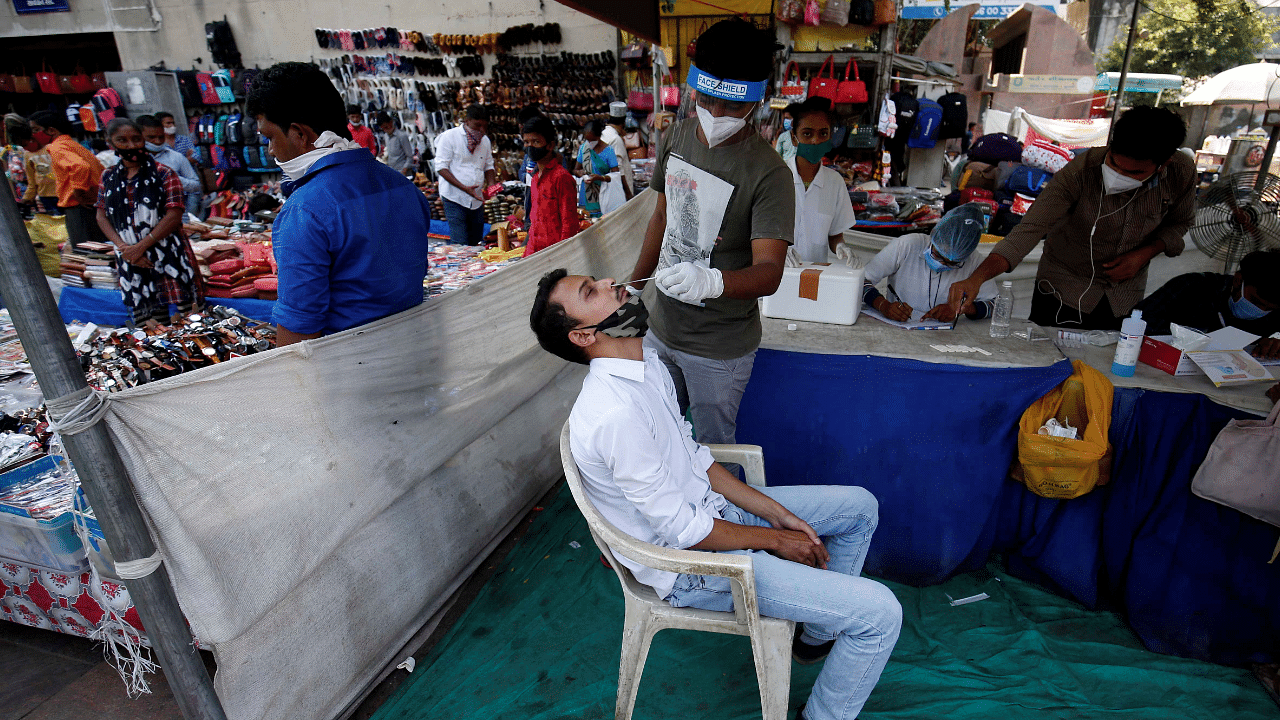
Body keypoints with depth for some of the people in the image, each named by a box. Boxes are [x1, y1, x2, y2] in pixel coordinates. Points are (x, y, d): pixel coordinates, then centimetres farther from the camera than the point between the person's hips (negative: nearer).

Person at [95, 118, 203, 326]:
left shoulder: (163, 174, -3)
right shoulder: (109, 177, 11)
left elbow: (174, 216, -10)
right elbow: (101, 216, 11)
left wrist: (141, 246, -13)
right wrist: (123, 246, -6)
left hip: (169, 257, -4)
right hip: (131, 261, 4)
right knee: (146, 325, 10)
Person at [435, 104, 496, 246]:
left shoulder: (485, 140, 11)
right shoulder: (449, 136, -7)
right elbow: (441, 167, -10)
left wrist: (491, 185, -1)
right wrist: (464, 188, -21)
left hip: (477, 199, 6)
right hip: (455, 198, -6)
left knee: (476, 242, 8)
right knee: (460, 244, -12)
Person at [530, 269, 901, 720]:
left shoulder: (647, 365, -1)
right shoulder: (615, 414, -31)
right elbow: (683, 531, -24)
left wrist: (776, 512, 1)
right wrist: (776, 539, -10)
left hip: (708, 507, 9)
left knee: (859, 506, 15)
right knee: (879, 613, -12)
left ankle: (816, 634, 33)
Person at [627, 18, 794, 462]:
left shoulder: (768, 174, -22)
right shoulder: (677, 137, 0)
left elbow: (769, 272, -28)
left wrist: (712, 281, -49)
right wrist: (632, 288, 17)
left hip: (720, 347, -6)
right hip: (661, 327, 6)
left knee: (713, 450, 11)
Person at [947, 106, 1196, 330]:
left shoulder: (1182, 173, -16)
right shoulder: (1080, 172, -28)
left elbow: (1180, 222, 6)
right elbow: (1030, 229, -36)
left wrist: (1144, 254, -15)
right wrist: (976, 278, -50)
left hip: (1126, 295, 4)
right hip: (1063, 291, -3)